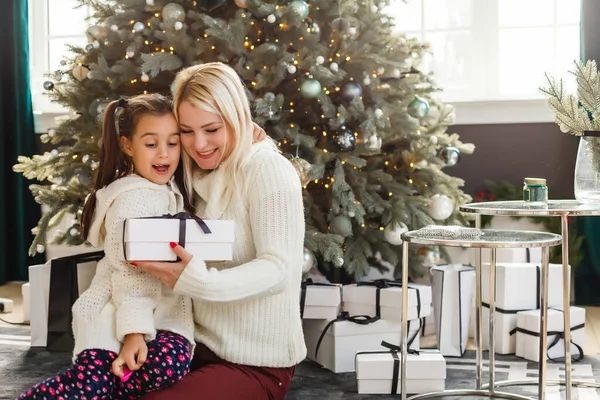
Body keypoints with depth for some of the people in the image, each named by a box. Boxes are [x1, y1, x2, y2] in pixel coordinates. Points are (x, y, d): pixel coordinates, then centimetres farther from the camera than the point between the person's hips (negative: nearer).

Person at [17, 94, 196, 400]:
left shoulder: (167, 191, 16)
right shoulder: (133, 199, -10)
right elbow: (128, 271, -16)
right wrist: (134, 331, -25)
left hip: (162, 314, 7)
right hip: (118, 313, -7)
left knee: (171, 363, -25)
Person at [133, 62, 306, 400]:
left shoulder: (268, 170, -15)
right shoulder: (204, 176, 9)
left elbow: (278, 268, -23)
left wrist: (200, 281, -36)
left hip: (257, 363, -7)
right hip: (203, 346, 7)